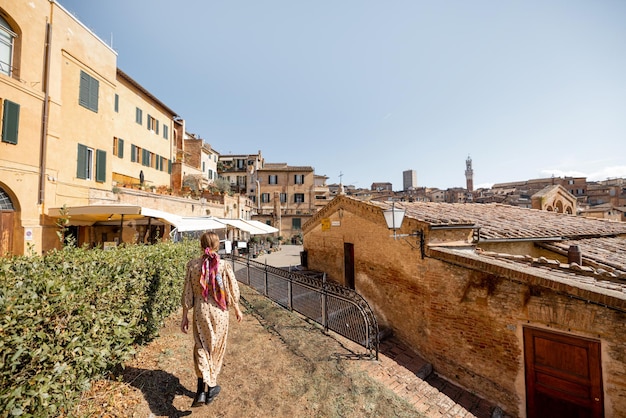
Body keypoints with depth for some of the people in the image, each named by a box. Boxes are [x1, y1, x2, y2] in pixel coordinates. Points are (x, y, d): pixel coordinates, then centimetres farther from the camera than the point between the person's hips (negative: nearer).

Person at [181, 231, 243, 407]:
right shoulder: (224, 265, -15)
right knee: (216, 348, 19)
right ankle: (211, 387, 36)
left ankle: (202, 390, 9)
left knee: (201, 348, 19)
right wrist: (237, 310, 9)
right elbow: (232, 291, -7)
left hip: (200, 311, 1)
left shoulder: (193, 265, -9)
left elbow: (187, 293, -3)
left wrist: (184, 316, 8)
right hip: (219, 312, -1)